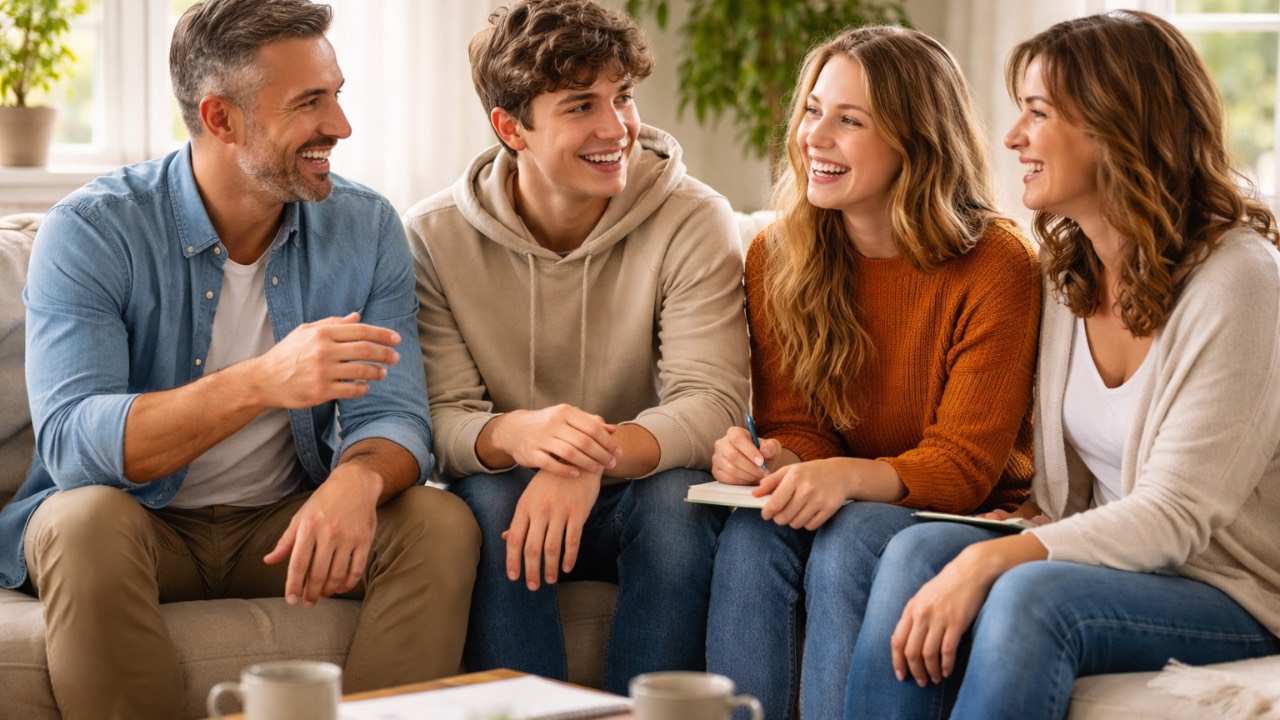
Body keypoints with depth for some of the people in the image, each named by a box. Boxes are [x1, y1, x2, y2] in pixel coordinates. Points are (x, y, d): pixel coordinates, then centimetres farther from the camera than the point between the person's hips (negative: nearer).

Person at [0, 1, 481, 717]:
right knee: (90, 520, -35)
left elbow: (394, 416, -8)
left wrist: (358, 477, -35)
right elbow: (70, 442, -25)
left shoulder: (366, 228, -1)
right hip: (139, 523, -3)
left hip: (286, 523, 3)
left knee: (444, 526, -22)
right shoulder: (93, 230, -14)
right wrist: (263, 384, -40)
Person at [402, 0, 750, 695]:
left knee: (678, 495, -32)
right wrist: (514, 433, -38)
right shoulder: (433, 237, -8)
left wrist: (597, 459, -39)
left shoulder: (693, 222, -9)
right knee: (490, 497, -32)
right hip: (511, 496, 0)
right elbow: (442, 422, -13)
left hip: (644, 496, 0)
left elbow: (710, 404, -19)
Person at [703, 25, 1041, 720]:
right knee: (750, 537, -28)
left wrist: (847, 477, -33)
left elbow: (964, 466, -14)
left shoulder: (997, 266, -14)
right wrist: (771, 459, -22)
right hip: (832, 509, 4)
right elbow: (797, 425, 4)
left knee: (847, 545, -33)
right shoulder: (775, 258, 1)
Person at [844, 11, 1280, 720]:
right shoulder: (1069, 270, 9)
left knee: (1032, 593, -34)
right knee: (920, 549, -21)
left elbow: (1176, 516, -21)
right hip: (1103, 562, 6)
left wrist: (989, 560, -30)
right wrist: (1032, 525, -8)